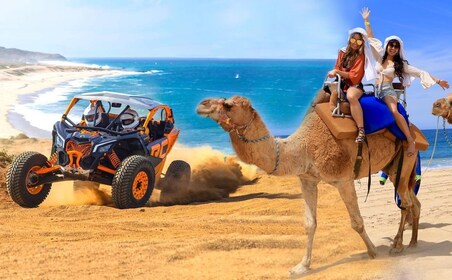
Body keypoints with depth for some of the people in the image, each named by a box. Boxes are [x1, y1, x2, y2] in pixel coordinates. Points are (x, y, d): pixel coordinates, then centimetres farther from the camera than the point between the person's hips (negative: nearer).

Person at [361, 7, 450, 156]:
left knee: (394, 111, -32)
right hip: (376, 90, 6)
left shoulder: (400, 64, 7)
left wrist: (438, 81, 2)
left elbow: (420, 72, 7)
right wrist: (366, 21, 7)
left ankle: (410, 140, -38)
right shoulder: (380, 57, 13)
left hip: (388, 90, -6)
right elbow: (371, 39, 11)